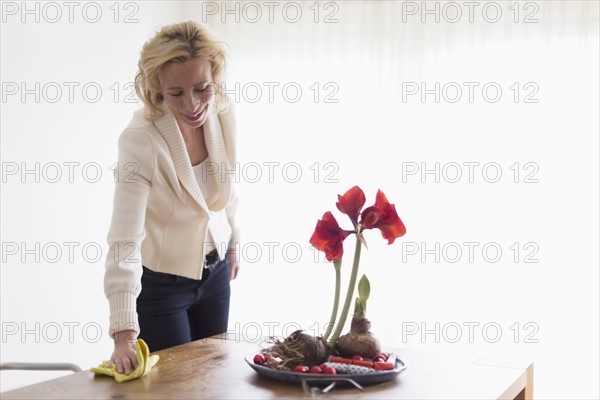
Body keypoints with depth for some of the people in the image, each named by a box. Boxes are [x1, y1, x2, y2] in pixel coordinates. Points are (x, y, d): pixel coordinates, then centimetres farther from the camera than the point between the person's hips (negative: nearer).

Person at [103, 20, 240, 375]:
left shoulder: (224, 116, -13)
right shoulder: (140, 141, -30)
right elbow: (125, 241, -35)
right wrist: (124, 333, -41)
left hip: (215, 268, 6)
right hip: (160, 280, -5)